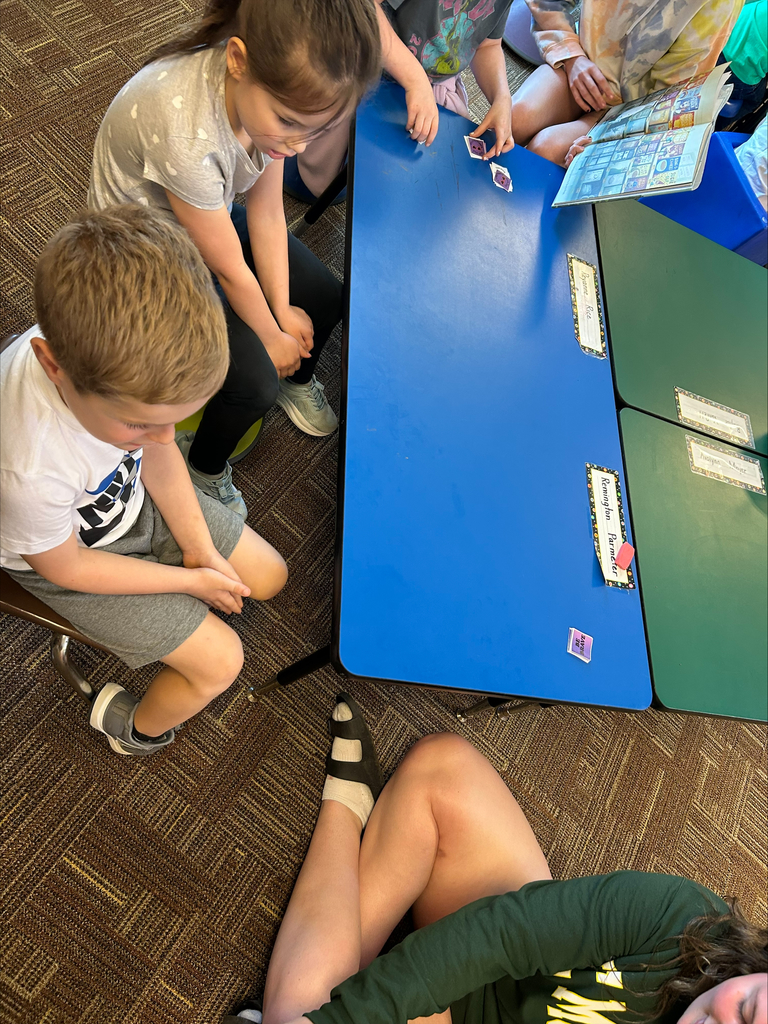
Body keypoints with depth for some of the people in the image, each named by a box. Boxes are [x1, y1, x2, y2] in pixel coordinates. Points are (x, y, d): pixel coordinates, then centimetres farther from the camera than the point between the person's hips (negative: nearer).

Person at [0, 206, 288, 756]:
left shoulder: (121, 348, -28)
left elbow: (159, 453, -7)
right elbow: (64, 567, -22)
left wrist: (201, 550, -7)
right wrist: (188, 580, -13)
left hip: (133, 491, 5)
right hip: (71, 554, -5)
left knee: (268, 577, 9)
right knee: (221, 660, -4)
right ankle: (138, 728, 27)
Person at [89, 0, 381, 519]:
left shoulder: (275, 85, -21)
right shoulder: (185, 130, -42)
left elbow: (267, 212, -10)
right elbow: (229, 267, -28)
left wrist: (283, 310, -9)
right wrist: (272, 337, -13)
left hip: (214, 214, 6)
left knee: (326, 298, 1)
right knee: (253, 381, -16)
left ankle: (297, 381, 33)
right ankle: (204, 467, 15)